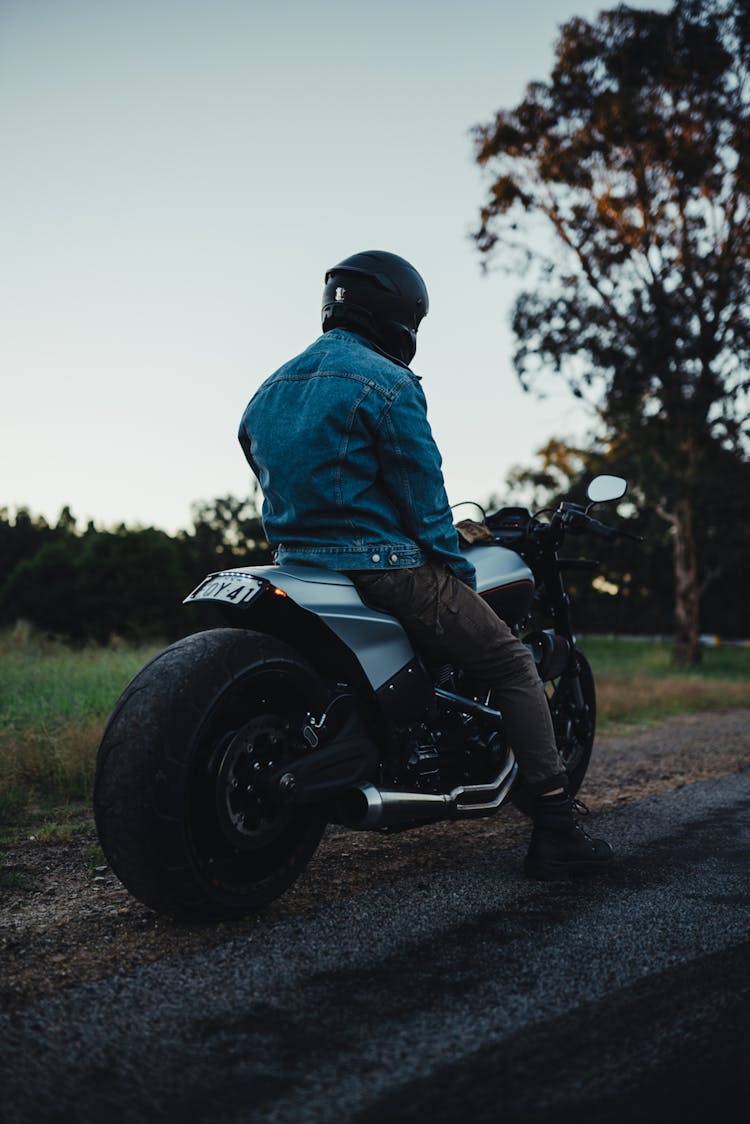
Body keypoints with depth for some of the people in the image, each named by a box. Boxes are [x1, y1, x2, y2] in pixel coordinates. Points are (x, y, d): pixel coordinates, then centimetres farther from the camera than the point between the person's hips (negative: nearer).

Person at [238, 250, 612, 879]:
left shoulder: (270, 392, 14)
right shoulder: (387, 385, -11)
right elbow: (423, 499, -11)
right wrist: (460, 570, 2)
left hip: (299, 565, 9)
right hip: (386, 566, -8)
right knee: (514, 666, 3)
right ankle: (555, 831, 1)